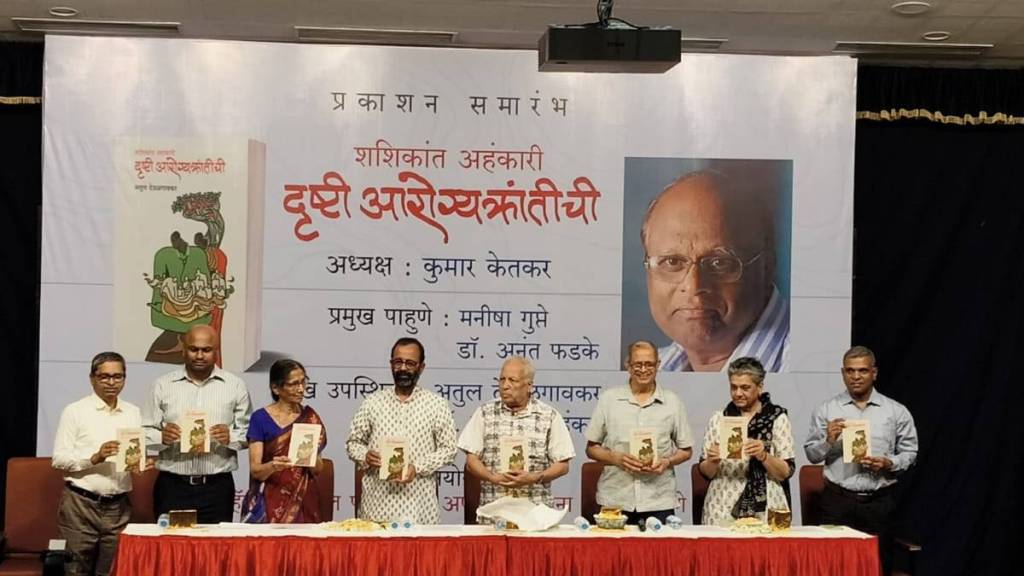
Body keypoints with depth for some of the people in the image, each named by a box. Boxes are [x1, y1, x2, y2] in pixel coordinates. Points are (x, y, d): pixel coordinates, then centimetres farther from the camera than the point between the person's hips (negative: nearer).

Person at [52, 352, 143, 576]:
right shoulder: (75, 411, -1)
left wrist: (142, 463, -6)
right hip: (80, 504, -4)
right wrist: (94, 458, -19)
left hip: (119, 507, 4)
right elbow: (59, 458, -6)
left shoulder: (133, 413, 12)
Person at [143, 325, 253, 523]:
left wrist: (230, 437, -14)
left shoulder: (235, 386, 6)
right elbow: (146, 432, 6)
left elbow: (249, 433, 6)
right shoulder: (163, 385, 8)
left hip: (217, 487, 0)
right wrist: (162, 437, -14)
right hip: (172, 486, 1)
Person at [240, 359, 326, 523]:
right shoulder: (260, 418, -2)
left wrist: (311, 455, -16)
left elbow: (318, 469, 5)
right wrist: (273, 466, -26)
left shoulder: (310, 418, 5)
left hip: (303, 503, 2)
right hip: (270, 504, -2)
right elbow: (255, 470, -6)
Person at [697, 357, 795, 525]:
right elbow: (706, 473, 9)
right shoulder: (718, 419, 6)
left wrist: (763, 456, -19)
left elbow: (786, 472, -3)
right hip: (722, 511, 2)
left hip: (765, 511, -2)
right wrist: (712, 461, -12)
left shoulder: (777, 418, 0)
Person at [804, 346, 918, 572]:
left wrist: (889, 464, -10)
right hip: (837, 501, 0)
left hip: (879, 502, 1)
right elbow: (811, 454, 7)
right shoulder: (826, 410, 4)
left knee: (877, 564, 3)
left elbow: (909, 453, 8)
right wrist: (828, 441, -12)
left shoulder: (897, 412, 5)